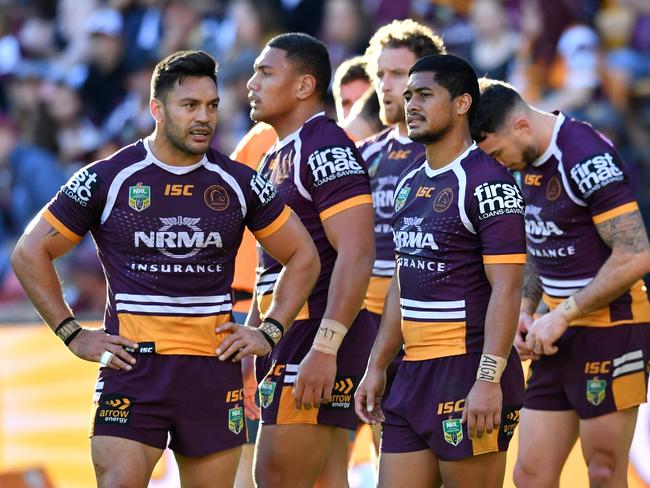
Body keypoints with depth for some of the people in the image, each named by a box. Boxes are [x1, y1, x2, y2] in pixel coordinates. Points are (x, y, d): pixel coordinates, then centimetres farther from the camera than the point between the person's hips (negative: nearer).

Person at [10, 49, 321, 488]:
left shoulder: (239, 183, 6)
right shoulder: (107, 180, -1)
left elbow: (303, 257, 16)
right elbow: (30, 253, 5)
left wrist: (269, 332, 6)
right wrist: (74, 335, -1)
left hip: (215, 367, 3)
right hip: (132, 366, -3)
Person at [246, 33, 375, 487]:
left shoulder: (327, 150, -12)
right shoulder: (275, 158, 18)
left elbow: (356, 254, -21)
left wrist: (325, 347, -26)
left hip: (320, 334, -10)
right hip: (289, 334, 10)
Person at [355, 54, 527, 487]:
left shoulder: (487, 182, -10)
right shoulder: (410, 184, 16)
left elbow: (506, 288, -16)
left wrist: (489, 380, -23)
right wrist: (377, 367, 18)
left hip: (468, 370, -9)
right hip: (414, 371, 9)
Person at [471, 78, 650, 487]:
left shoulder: (588, 159, -19)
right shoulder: (527, 161, 8)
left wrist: (561, 315, -19)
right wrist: (526, 309, 6)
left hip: (609, 330, -8)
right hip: (559, 335, 8)